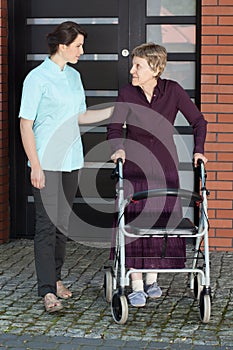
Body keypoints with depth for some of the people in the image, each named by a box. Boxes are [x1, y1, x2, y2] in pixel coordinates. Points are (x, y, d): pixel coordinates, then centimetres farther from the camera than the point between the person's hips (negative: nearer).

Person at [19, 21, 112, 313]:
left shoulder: (74, 76, 12)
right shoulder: (37, 78, -11)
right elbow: (26, 124, -11)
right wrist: (35, 166, -16)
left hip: (71, 160, 7)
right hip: (46, 162, -7)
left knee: (63, 222, 11)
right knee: (47, 223, -7)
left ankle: (55, 277, 23)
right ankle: (47, 290, -6)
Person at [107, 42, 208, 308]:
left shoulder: (173, 91, -8)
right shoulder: (126, 94, -8)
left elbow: (198, 121, -1)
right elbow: (115, 128, -12)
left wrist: (198, 151, -13)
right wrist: (118, 149, -32)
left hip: (164, 165, 1)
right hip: (134, 164, -1)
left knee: (162, 220, 4)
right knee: (134, 221, -7)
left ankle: (152, 279, 19)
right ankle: (136, 286, -2)